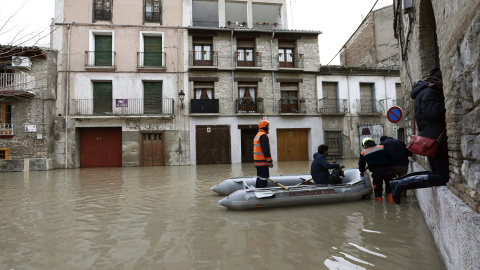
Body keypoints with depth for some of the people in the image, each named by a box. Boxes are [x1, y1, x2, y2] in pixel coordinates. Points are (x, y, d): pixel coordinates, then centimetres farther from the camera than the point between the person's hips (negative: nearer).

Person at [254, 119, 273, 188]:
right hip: (262, 162, -10)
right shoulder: (264, 136, -15)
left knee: (259, 178, 16)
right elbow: (266, 150, -20)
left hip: (257, 161, 10)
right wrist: (270, 161, -16)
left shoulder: (257, 135, 17)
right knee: (263, 179, -6)